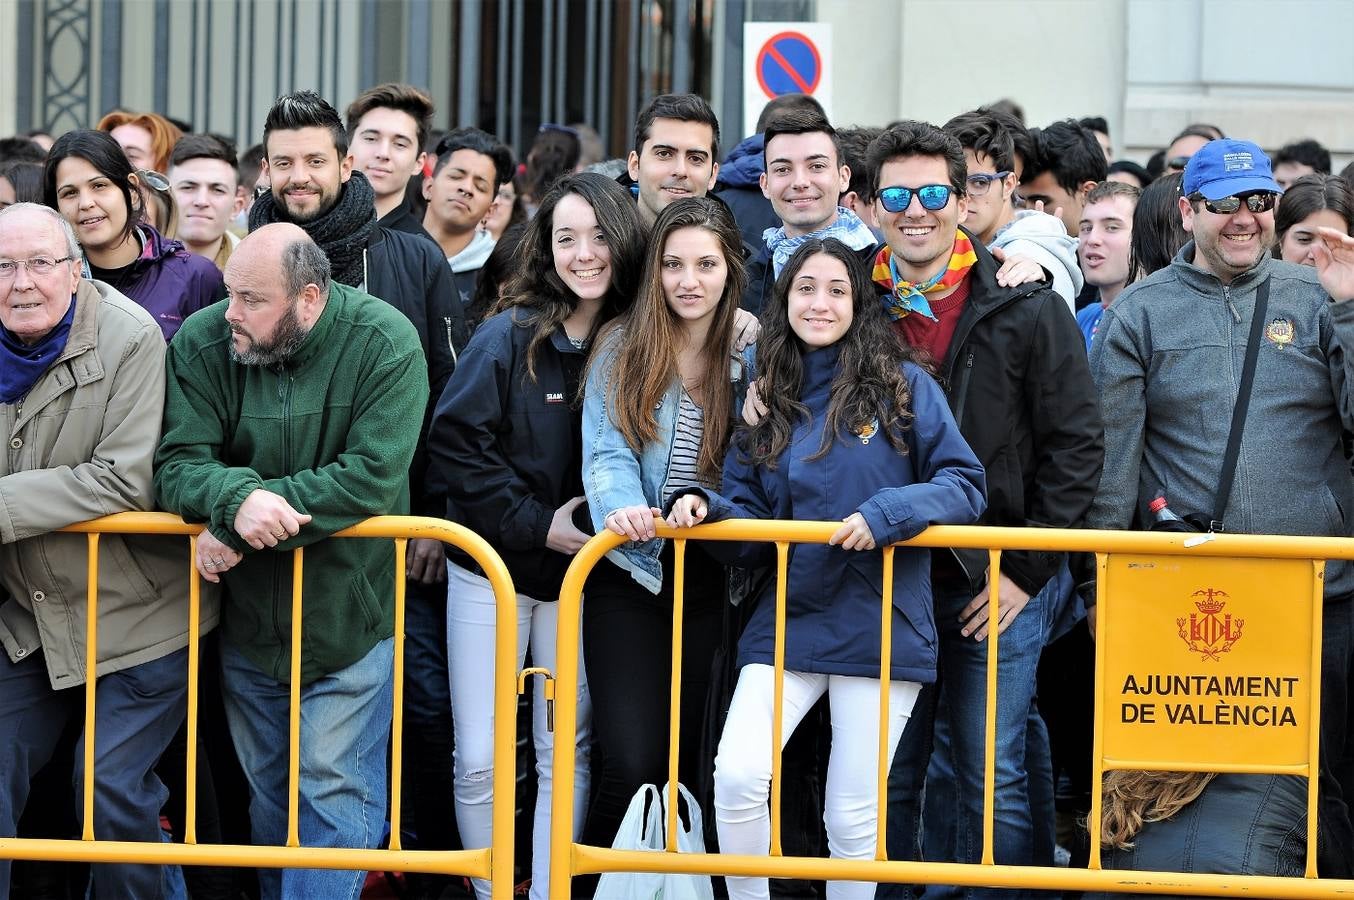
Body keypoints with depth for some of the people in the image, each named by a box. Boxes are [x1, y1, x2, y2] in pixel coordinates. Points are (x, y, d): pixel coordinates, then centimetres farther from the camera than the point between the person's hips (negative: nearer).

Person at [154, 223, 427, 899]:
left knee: (335, 789, -5)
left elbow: (372, 476, -26)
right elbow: (178, 463, -14)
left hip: (348, 612, -3)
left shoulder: (384, 344, -18)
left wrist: (240, 526, -28)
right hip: (248, 615, 4)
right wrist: (239, 496, -38)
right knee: (266, 788, 17)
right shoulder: (202, 342, -10)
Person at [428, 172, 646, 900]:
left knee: (566, 754, 6)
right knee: (480, 760, -2)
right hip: (492, 568, -2)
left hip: (578, 575, 3)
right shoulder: (510, 335, -10)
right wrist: (536, 524, -15)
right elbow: (455, 445, -12)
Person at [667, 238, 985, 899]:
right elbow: (748, 523, 9)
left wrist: (887, 512, -20)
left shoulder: (902, 386, 0)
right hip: (787, 622, 2)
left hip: (879, 628, -2)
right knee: (737, 776, -19)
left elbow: (964, 484, -4)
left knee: (852, 819, 3)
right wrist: (705, 508, -13)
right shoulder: (768, 400, 10)